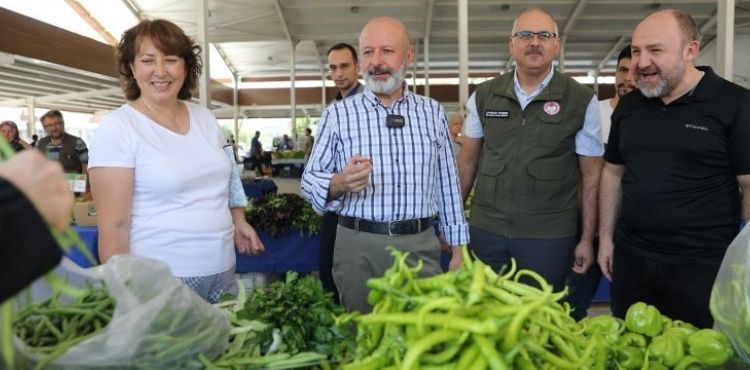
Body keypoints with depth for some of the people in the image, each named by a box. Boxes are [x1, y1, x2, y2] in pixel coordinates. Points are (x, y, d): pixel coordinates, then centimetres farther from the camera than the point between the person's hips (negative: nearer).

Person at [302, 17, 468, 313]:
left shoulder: (433, 112, 5)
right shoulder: (337, 114, -1)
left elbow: (448, 183, 7)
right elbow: (309, 180, -2)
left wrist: (458, 249, 6)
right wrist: (340, 182, -24)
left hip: (420, 246, 2)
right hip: (359, 247, -1)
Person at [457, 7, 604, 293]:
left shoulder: (582, 101, -3)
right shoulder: (483, 96, 3)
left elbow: (591, 176, 0)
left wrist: (587, 239, -1)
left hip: (550, 236, -2)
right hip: (486, 230, 2)